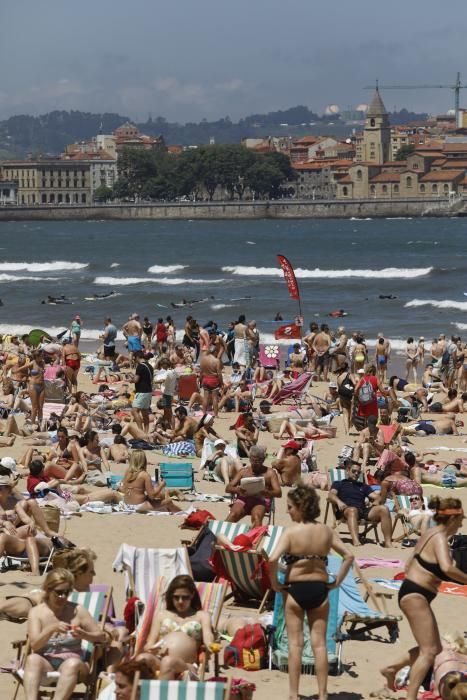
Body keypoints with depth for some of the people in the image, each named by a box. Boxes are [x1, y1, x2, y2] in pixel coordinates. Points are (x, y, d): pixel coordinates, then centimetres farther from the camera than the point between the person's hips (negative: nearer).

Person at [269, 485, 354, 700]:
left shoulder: (291, 532, -12)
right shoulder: (326, 532, 1)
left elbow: (273, 560, -22)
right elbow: (348, 556, 1)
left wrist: (274, 583, -9)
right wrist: (337, 581, 7)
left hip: (295, 589, -3)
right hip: (319, 589, 3)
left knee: (295, 644, 4)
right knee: (319, 644, 8)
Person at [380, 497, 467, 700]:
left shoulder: (430, 535, 14)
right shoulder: (440, 538, -16)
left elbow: (409, 565, 23)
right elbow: (447, 568, -34)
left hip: (413, 593, 10)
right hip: (415, 595, -10)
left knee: (435, 648, 16)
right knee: (429, 651, -11)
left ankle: (392, 668, 22)